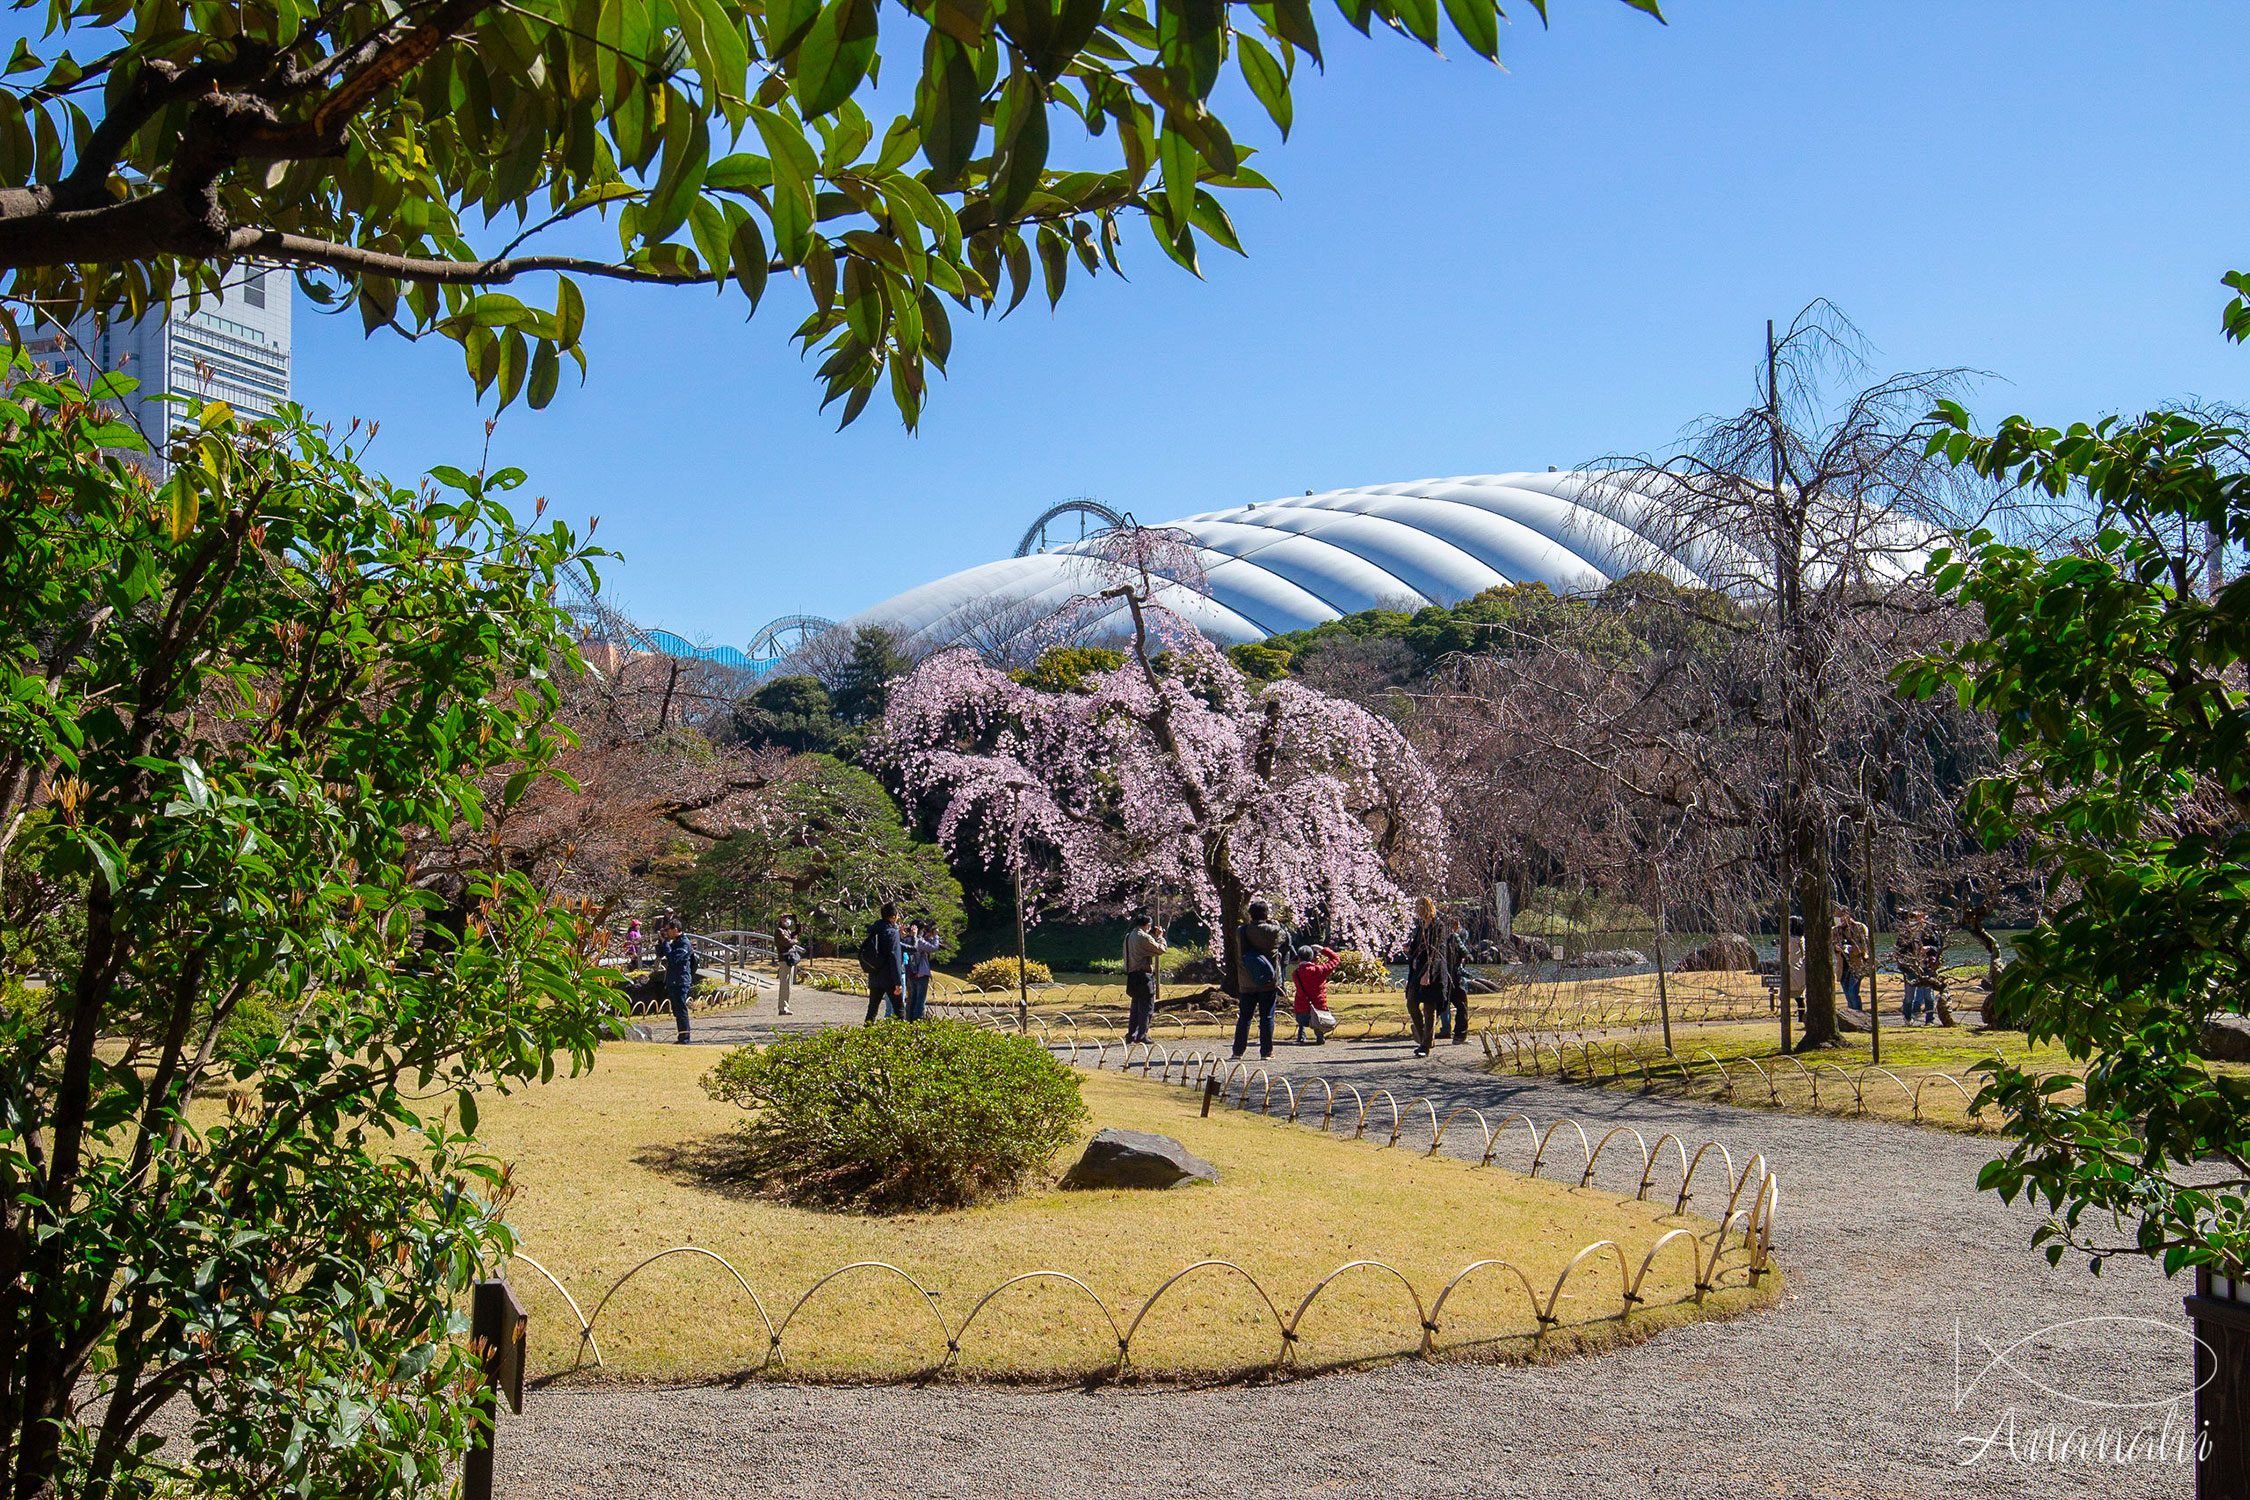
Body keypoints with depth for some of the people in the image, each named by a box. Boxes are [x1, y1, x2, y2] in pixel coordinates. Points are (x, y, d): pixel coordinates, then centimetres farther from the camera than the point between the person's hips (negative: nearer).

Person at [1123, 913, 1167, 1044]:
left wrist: (1153, 936, 16)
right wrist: (1160, 937, 5)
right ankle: (1142, 1036, -2)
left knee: (1135, 1006, 16)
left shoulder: (1129, 936, 12)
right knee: (1147, 1006, -1)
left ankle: (1131, 1035, 16)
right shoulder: (1144, 937, -15)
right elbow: (1160, 949, -10)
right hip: (1143, 975, -8)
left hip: (1132, 975, 8)